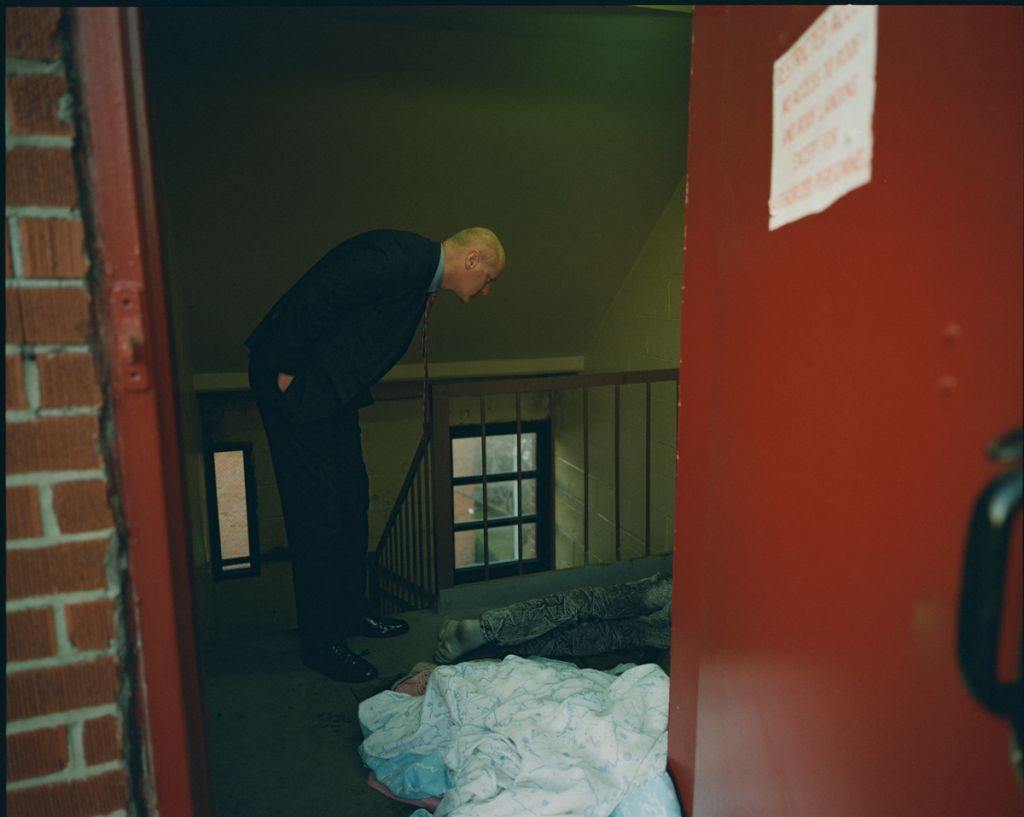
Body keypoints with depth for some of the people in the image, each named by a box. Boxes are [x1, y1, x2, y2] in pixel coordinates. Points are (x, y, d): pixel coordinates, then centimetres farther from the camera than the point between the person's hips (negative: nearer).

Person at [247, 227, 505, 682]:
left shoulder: (421, 274, 10)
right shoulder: (396, 256, -22)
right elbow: (316, 295, -25)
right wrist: (288, 369, -21)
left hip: (331, 389, 10)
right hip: (291, 380, -10)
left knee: (353, 500, 14)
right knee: (318, 510, -5)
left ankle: (351, 611, 30)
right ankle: (322, 643, 10)